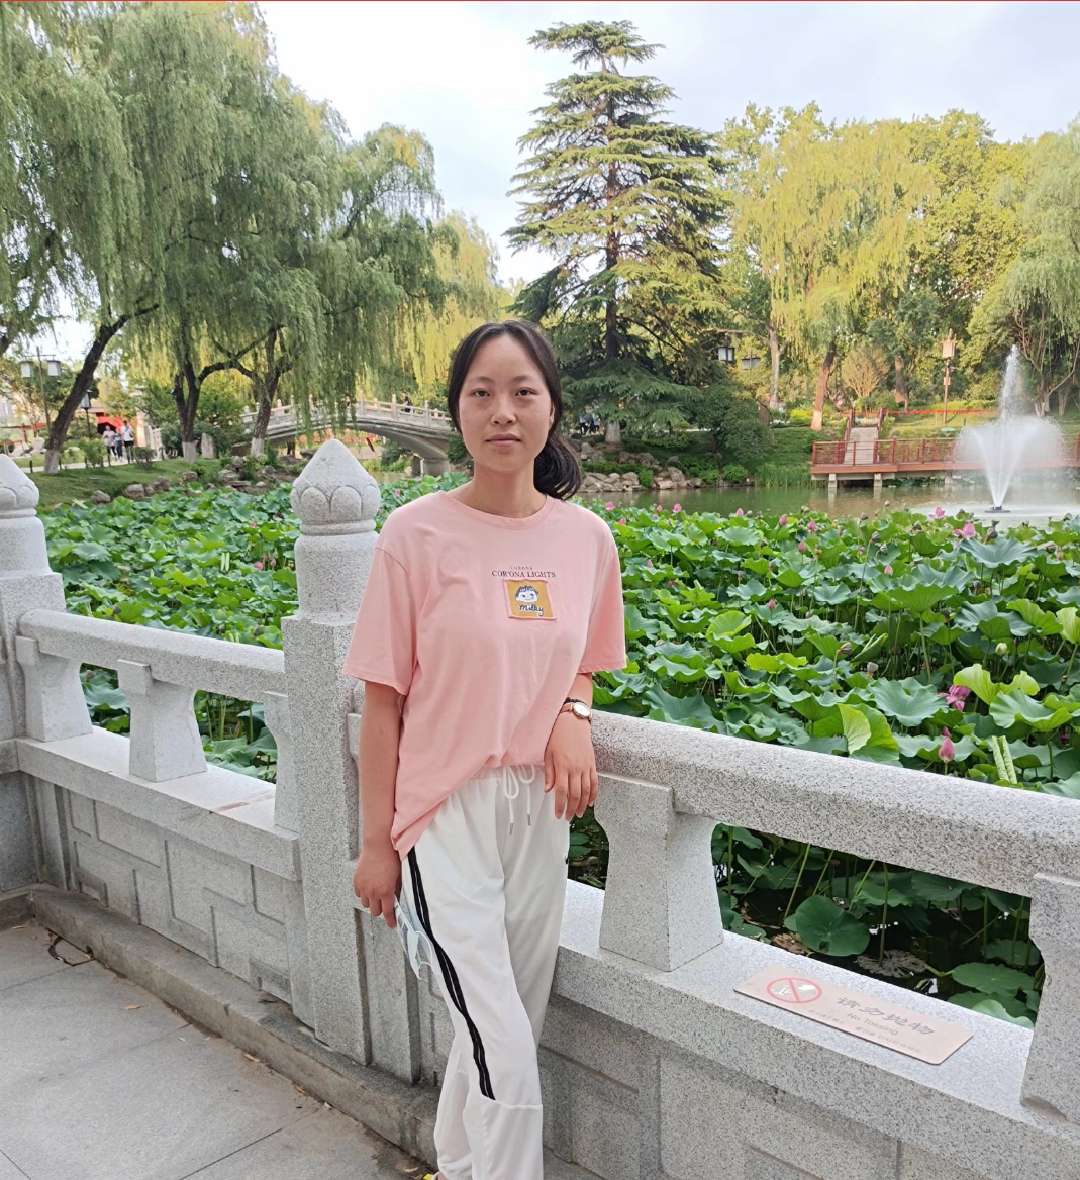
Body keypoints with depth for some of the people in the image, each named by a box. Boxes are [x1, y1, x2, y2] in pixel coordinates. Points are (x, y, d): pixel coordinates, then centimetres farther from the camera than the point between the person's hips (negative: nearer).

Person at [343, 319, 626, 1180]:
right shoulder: (416, 535, -12)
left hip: (538, 810, 5)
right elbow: (383, 701, -7)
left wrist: (573, 715, -9)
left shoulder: (586, 538, -1)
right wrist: (376, 843, -5)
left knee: (501, 1033, 18)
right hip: (444, 814, -4)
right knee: (507, 1057, -5)